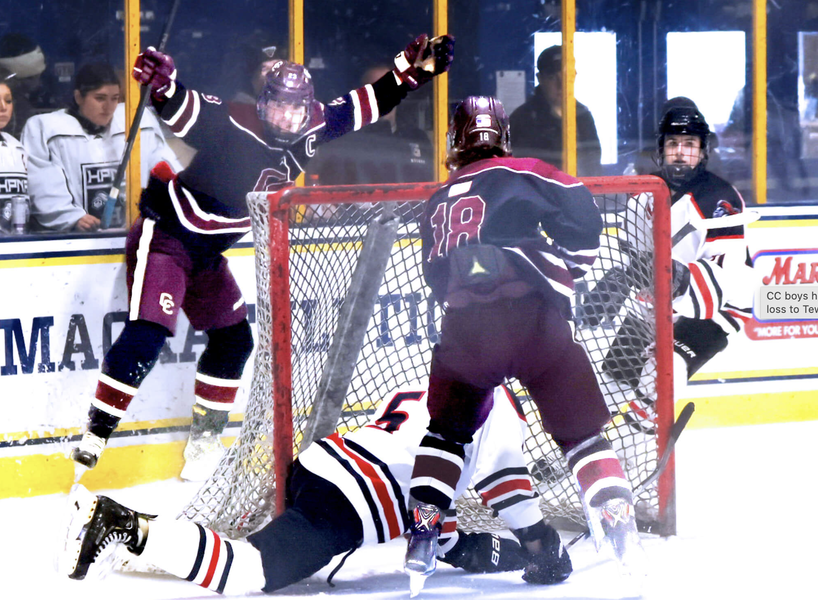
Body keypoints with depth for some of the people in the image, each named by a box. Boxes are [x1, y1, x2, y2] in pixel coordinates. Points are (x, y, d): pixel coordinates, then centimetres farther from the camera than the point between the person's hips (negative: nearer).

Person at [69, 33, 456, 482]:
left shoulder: (310, 135, -3)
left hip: (207, 253, 8)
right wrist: (162, 85, -60)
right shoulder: (231, 127, -24)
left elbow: (364, 106, 3)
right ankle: (93, 439, -18)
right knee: (146, 336, -20)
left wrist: (414, 69, -3)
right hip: (164, 235, -8)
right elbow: (184, 109, -40)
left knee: (232, 340, 11)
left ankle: (204, 442, 25)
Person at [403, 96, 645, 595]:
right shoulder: (520, 175, 9)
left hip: (464, 326, 3)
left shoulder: (438, 204, 25)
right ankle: (620, 527, -9)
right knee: (580, 427, 5)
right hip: (532, 318, -3)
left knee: (447, 428, 24)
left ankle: (423, 533, 13)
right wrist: (569, 267, 12)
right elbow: (580, 212, -2)